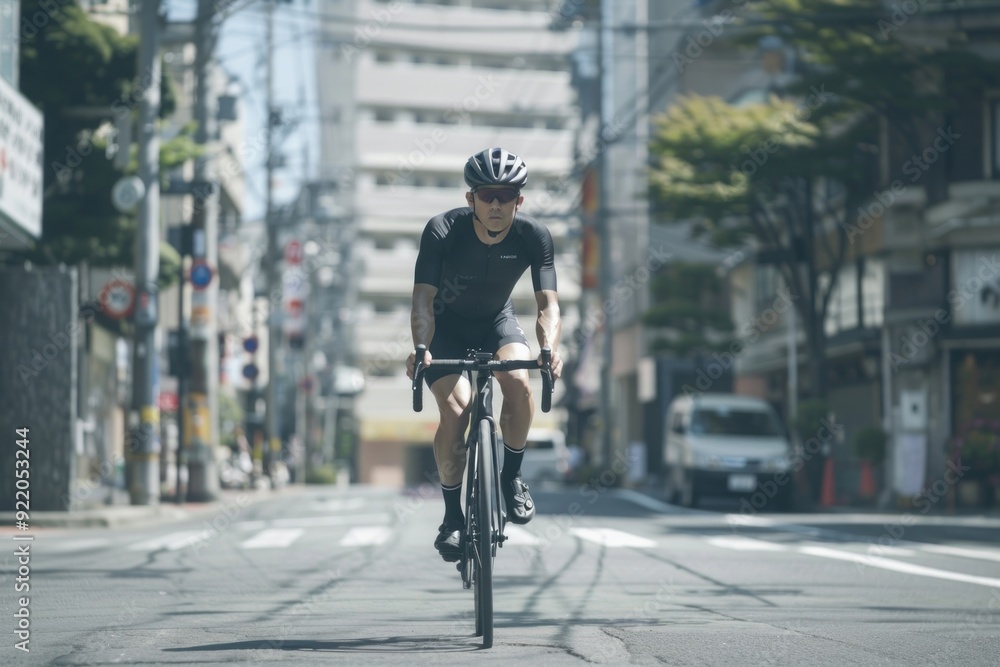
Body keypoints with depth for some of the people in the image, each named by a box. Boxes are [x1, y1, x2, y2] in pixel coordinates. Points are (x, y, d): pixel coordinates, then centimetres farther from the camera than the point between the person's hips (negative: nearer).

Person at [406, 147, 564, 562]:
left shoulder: (533, 236, -21)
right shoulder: (443, 231, -27)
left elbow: (547, 302, -27)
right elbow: (423, 298, -32)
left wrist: (549, 348, -47)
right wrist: (420, 349, -50)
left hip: (497, 322, 2)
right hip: (448, 326, -2)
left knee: (518, 380, -30)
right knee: (455, 409, -24)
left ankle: (512, 476, -7)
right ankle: (452, 514, -6)